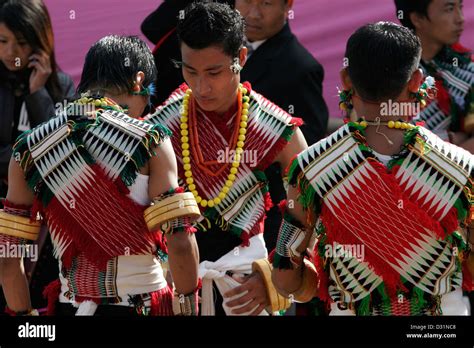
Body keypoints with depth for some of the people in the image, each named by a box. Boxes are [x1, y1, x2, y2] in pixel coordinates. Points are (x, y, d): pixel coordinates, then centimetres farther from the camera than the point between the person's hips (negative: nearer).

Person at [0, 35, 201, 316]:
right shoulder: (150, 142, -8)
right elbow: (180, 243, -14)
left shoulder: (29, 148, 2)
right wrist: (188, 308, -3)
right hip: (142, 306, -3)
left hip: (70, 305, 3)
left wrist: (23, 314, 10)